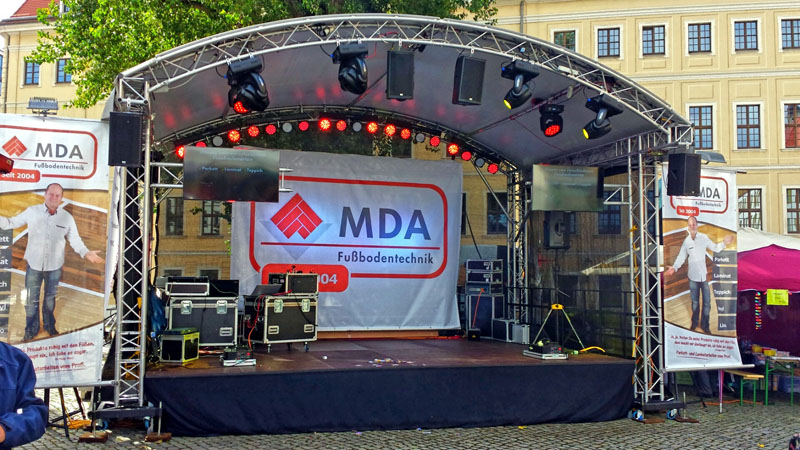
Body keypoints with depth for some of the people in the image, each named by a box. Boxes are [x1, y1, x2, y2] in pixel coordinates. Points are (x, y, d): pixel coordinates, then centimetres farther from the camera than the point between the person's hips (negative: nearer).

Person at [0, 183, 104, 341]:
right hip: (34, 264, -1)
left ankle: (49, 325, 39)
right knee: (31, 300, 8)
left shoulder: (67, 218, -6)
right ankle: (31, 329, 27)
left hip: (54, 266, 1)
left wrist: (86, 253, -15)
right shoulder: (32, 211, -7)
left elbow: (75, 239, -1)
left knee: (50, 298, 19)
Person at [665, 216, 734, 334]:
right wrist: (674, 267, -11)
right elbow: (681, 257, 2)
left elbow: (715, 248, 1)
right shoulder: (686, 241, -2)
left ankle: (705, 325, 20)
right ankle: (694, 322, 31)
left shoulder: (704, 238, -8)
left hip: (704, 275, -1)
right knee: (694, 301, 15)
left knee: (707, 302, 5)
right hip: (693, 276, 1)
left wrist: (723, 243, -17)